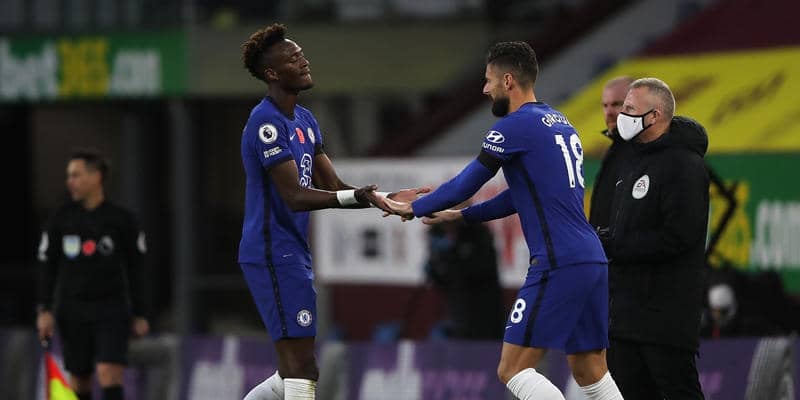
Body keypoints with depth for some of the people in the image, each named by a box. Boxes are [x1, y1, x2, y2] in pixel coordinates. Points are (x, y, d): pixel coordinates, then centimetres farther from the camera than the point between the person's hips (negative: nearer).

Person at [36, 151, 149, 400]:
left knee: (109, 375, -15)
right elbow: (48, 267, 7)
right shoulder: (61, 219, 5)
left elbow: (135, 270, 6)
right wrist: (45, 310, -2)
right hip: (72, 311, 2)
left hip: (112, 310, -2)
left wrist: (139, 314, 6)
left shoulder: (122, 220, 0)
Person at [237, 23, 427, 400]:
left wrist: (387, 198, 3)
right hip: (274, 253, -10)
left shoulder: (304, 120, 16)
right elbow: (295, 197, -22)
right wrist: (358, 197, -30)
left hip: (293, 255, 10)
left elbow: (333, 186, 16)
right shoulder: (267, 123, -15)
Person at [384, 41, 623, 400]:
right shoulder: (560, 123, 20)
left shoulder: (516, 126, -7)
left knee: (513, 370, -7)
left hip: (558, 265, -9)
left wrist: (414, 208, 13)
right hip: (593, 261, 9)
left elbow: (466, 184, -2)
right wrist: (460, 215, 32)